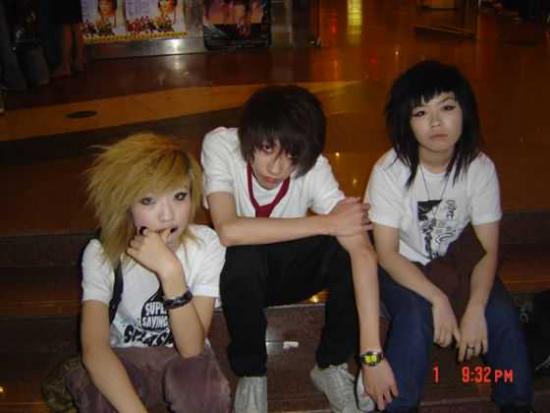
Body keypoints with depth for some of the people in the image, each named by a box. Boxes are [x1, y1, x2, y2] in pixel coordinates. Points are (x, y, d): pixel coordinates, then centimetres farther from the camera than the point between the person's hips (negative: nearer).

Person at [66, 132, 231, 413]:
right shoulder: (101, 253, -19)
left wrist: (170, 270, -38)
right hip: (126, 358, 0)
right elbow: (94, 349, -30)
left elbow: (191, 349, -25)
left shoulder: (206, 245, -19)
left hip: (183, 357, 0)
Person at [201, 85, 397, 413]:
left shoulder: (313, 167, -24)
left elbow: (363, 252, -33)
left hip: (290, 268, 1)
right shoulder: (221, 145, -26)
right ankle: (251, 374, -10)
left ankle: (331, 364, -5)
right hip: (240, 273, -1)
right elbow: (228, 231, -39)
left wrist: (373, 354, -40)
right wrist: (325, 223, -34)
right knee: (244, 256, -36)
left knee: (349, 247, -28)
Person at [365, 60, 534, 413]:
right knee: (416, 315, -31)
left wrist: (475, 308, -27)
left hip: (457, 262, 3)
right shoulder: (390, 170, -23)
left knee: (501, 314, -20)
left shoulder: (480, 167, -15)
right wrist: (438, 299, -29)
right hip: (402, 267, -2)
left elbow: (488, 249, -11)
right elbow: (387, 253, -19)